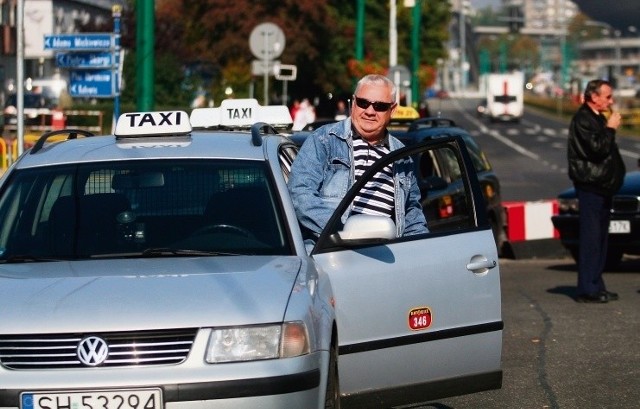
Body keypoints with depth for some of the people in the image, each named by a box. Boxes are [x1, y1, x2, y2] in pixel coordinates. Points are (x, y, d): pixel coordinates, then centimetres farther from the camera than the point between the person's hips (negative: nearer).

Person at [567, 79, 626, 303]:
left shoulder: (597, 118, 20)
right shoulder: (583, 119, -12)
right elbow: (597, 148, -23)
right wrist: (610, 128, -12)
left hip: (601, 186, 10)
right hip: (590, 185, -10)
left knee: (600, 237, 11)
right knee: (591, 238, -10)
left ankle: (596, 286, 15)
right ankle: (587, 289, -9)